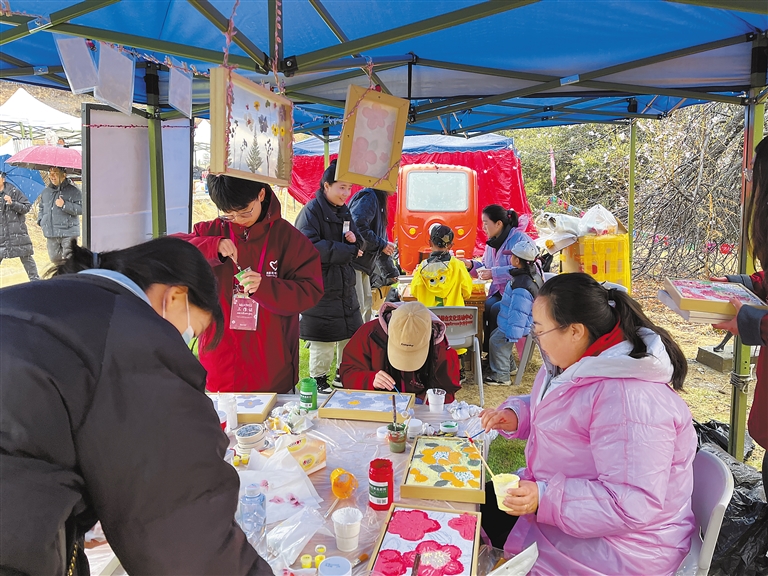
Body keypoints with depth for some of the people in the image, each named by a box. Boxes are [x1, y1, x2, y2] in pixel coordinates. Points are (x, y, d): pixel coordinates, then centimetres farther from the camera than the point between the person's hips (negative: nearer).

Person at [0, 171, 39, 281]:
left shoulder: (14, 191, 1)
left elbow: (27, 207, -2)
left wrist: (12, 203, -14)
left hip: (17, 232, -3)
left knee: (26, 258, 1)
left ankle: (35, 279, 10)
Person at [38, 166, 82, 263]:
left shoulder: (73, 190, -4)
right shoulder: (46, 191, 14)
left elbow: (81, 209, -11)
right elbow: (41, 208, 27)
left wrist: (65, 205, -19)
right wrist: (41, 221, 11)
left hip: (68, 233, -6)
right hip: (51, 234, 6)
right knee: (54, 257, 14)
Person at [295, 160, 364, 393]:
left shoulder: (344, 211, 12)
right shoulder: (312, 210, -13)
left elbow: (359, 245, 19)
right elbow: (309, 247, -26)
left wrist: (355, 240, -7)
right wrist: (348, 250, -18)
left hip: (345, 286, 8)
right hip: (320, 288, -8)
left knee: (352, 335, 15)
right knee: (324, 340, 0)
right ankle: (318, 380, 19)